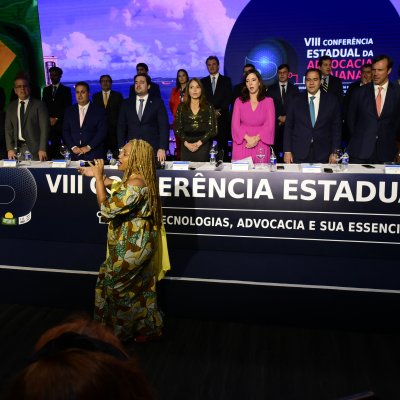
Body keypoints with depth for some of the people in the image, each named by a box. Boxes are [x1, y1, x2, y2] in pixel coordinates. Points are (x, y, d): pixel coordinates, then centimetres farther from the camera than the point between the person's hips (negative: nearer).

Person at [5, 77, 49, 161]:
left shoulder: (39, 105, -1)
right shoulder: (11, 107, 13)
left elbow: (44, 128, -6)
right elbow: (8, 129, 11)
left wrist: (42, 149, -14)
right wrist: (10, 149, 0)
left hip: (35, 149, -3)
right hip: (18, 147, 3)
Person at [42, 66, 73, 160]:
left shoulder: (66, 90, 7)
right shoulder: (46, 90, 18)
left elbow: (68, 107, 0)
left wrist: (57, 119, -7)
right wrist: (49, 118, -1)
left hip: (61, 123, -3)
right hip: (49, 123, 3)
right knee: (53, 144, -5)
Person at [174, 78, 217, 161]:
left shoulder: (208, 107, 5)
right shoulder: (181, 107, 8)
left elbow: (212, 129, -1)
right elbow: (177, 128, 4)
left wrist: (199, 143, -11)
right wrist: (186, 143, -9)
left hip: (203, 145, -1)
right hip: (186, 146, 1)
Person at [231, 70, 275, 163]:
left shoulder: (268, 101, 5)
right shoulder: (239, 101, 7)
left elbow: (270, 125, -2)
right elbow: (235, 124, 0)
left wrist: (257, 138, -15)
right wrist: (248, 138, -15)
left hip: (261, 145, 0)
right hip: (242, 145, 1)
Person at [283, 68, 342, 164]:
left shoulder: (332, 100, 5)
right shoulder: (296, 101, 5)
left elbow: (336, 128, 5)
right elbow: (288, 126, 5)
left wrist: (334, 152, -1)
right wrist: (287, 151, -2)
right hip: (299, 155, 0)